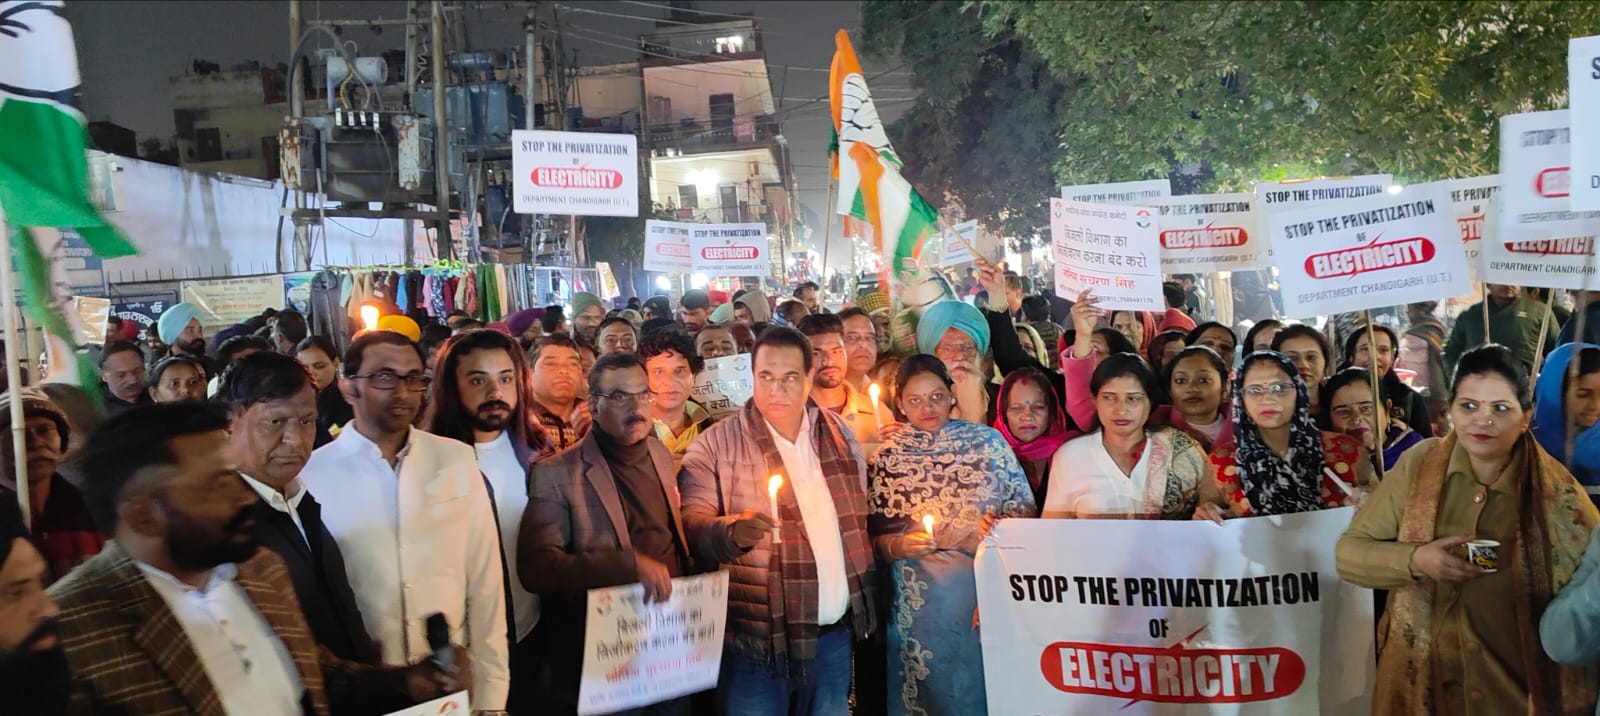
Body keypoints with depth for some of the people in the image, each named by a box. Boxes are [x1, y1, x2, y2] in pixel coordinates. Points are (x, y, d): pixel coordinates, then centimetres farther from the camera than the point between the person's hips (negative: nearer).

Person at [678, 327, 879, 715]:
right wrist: (733, 531, -32)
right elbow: (691, 525, -12)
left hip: (835, 635, 4)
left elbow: (859, 521, 15)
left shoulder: (840, 434, 9)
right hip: (757, 638, -4)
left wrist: (867, 610, 6)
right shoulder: (716, 444, -6)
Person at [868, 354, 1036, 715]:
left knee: (989, 683, 8)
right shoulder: (887, 457, 2)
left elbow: (1024, 510, 5)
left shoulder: (988, 440, 2)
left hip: (987, 588, 1)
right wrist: (897, 546, -16)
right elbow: (872, 535, 3)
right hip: (921, 600, 0)